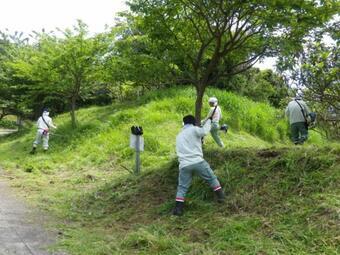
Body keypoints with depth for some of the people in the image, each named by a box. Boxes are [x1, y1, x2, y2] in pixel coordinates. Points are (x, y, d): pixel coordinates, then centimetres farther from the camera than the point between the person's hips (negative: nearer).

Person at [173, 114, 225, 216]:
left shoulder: (179, 136, 25)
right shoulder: (193, 129, 4)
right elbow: (204, 131, -14)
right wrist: (209, 120, 4)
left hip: (184, 165, 4)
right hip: (197, 162, -4)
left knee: (182, 188, 9)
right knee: (212, 178, 16)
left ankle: (178, 209, 1)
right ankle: (221, 196, 19)